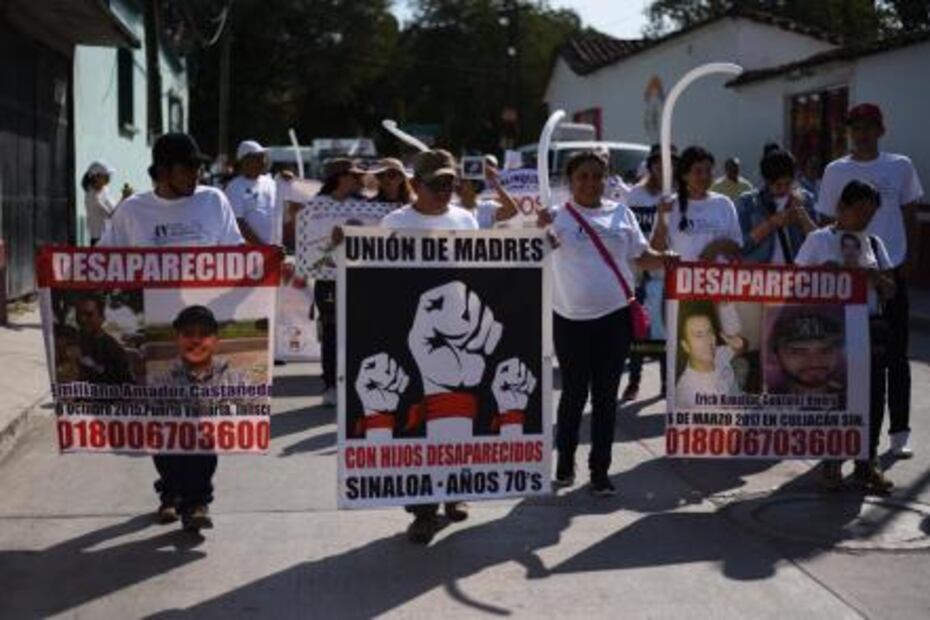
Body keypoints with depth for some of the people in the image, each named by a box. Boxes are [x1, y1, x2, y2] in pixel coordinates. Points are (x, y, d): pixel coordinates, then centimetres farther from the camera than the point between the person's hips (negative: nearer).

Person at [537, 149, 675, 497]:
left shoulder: (621, 214, 8)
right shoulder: (557, 216, -2)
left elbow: (641, 257, 11)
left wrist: (665, 260, -10)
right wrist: (540, 230, -36)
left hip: (614, 318, 2)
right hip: (571, 320, -2)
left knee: (606, 396, 6)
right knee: (574, 393, 8)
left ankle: (600, 471, 15)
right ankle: (565, 461, 27)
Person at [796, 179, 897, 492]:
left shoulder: (874, 243, 11)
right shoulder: (819, 240, 0)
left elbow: (891, 291, 9)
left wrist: (873, 275, -9)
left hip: (871, 327, 4)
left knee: (872, 395, 4)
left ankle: (867, 463, 17)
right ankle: (831, 463, 14)